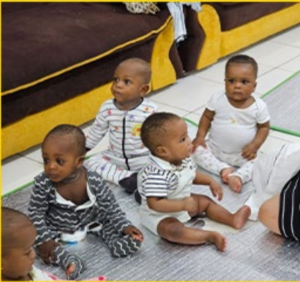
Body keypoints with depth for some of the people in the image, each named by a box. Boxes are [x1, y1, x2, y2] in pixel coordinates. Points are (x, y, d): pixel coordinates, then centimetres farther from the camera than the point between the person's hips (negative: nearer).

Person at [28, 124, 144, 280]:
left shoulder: (94, 182, -27)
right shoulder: (43, 184, -27)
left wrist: (125, 226, -20)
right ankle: (70, 260, -33)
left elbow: (111, 207, -13)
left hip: (93, 220, 1)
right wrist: (44, 239, -24)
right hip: (57, 227, 0)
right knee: (35, 240, -26)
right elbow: (35, 212, -17)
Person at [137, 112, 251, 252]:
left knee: (205, 201, 12)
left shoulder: (184, 159, -9)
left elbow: (192, 175, 13)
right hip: (160, 216, -9)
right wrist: (183, 205, -37)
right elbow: (154, 204, -39)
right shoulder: (157, 175, -39)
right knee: (173, 230, -33)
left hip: (182, 205, 9)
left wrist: (210, 181, 2)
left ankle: (233, 219, 13)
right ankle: (210, 236, -28)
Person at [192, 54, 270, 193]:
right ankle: (223, 169, -23)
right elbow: (207, 117, 0)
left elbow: (264, 127, -4)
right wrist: (200, 136, -12)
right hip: (215, 148, 2)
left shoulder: (259, 106, -16)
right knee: (198, 151, -18)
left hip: (243, 154, -2)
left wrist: (255, 145, -17)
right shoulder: (217, 100, -14)